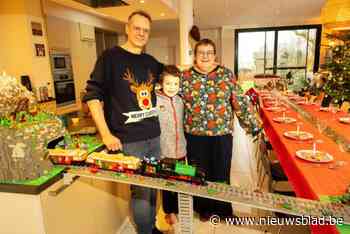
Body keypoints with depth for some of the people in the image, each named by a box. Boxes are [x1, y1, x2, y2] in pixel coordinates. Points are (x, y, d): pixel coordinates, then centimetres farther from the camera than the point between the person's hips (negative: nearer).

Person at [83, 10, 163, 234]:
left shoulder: (151, 61, 11)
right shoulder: (111, 56, -5)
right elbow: (93, 96, -9)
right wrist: (106, 134, -14)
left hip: (154, 136, 6)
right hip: (128, 140, -6)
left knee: (153, 187, 17)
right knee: (142, 191, 4)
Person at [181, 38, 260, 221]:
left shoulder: (226, 74, 0)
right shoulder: (185, 76, 2)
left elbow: (240, 102, 0)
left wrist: (252, 124, -2)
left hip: (222, 134, 0)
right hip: (195, 135, 1)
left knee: (221, 173, 11)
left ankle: (223, 208, 35)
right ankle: (204, 208, 36)